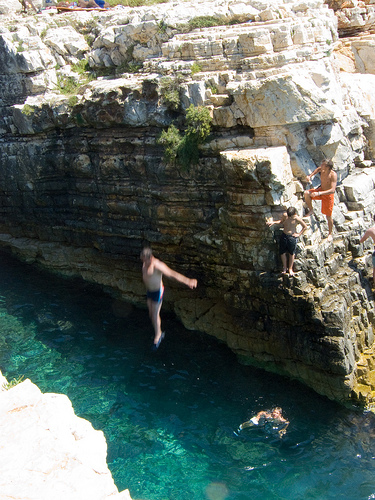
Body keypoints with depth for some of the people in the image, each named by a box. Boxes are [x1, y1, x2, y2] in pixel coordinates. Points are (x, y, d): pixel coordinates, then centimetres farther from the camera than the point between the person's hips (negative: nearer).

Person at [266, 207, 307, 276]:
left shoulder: (297, 219, -16)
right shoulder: (284, 215, -7)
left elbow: (305, 227, -3)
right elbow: (281, 222, 14)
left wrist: (299, 234, -5)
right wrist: (273, 222, -1)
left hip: (292, 237, -3)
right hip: (284, 236, 3)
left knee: (291, 253, 10)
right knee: (282, 253, 7)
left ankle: (290, 269, 28)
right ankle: (284, 267, 29)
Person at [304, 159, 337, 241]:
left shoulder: (333, 175, -31)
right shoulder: (321, 169, -14)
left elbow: (332, 190, -37)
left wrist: (319, 193, -46)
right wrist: (309, 176, -10)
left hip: (328, 195, -5)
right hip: (321, 190, 5)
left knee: (328, 216, 4)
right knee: (306, 193, -21)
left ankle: (330, 234, 26)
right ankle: (311, 210, 3)